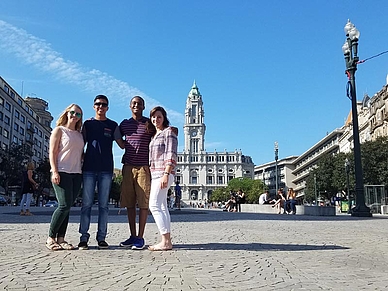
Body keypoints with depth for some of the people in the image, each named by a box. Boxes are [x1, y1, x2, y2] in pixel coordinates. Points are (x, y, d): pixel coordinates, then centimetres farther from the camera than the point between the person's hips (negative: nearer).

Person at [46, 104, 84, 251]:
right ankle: (50, 238, -1)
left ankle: (60, 239, 6)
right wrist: (55, 171, -13)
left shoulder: (79, 135, 19)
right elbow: (52, 152, -3)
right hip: (62, 173, -5)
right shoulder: (59, 130, 4)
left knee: (67, 207, 3)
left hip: (76, 174, 5)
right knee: (64, 205, -13)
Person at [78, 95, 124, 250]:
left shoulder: (113, 125, 13)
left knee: (103, 205, 2)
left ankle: (101, 237, 7)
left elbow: (122, 145, 15)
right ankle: (84, 237, 2)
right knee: (87, 204, -2)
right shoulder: (88, 124, 14)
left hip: (106, 169, 0)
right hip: (89, 168, 0)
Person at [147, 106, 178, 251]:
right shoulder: (154, 135, 21)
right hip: (155, 173, 9)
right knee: (162, 207, 6)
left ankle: (165, 241, -15)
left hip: (163, 173, -9)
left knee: (154, 205, -15)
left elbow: (171, 155, -13)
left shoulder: (168, 132, -3)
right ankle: (167, 240, 8)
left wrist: (166, 174, -22)